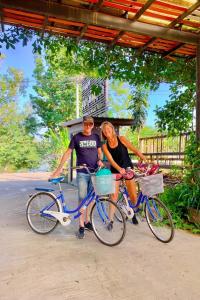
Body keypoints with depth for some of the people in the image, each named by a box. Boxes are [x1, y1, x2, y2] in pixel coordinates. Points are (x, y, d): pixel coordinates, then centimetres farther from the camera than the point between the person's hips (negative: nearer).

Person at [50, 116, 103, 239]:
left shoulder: (96, 137, 8)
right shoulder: (77, 137, 0)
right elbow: (68, 153, -1)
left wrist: (100, 160, -7)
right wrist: (59, 169, -6)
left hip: (94, 172, 3)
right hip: (82, 173, -3)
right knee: (82, 199, -2)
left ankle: (87, 221, 27)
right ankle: (81, 226, 8)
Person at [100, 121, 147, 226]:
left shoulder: (121, 139, -6)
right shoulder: (105, 146, -3)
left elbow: (135, 150, -9)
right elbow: (111, 160, -14)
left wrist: (146, 161, -20)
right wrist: (119, 169, -32)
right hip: (115, 171, 1)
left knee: (133, 196, -1)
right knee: (114, 195, -8)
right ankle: (111, 220, 5)